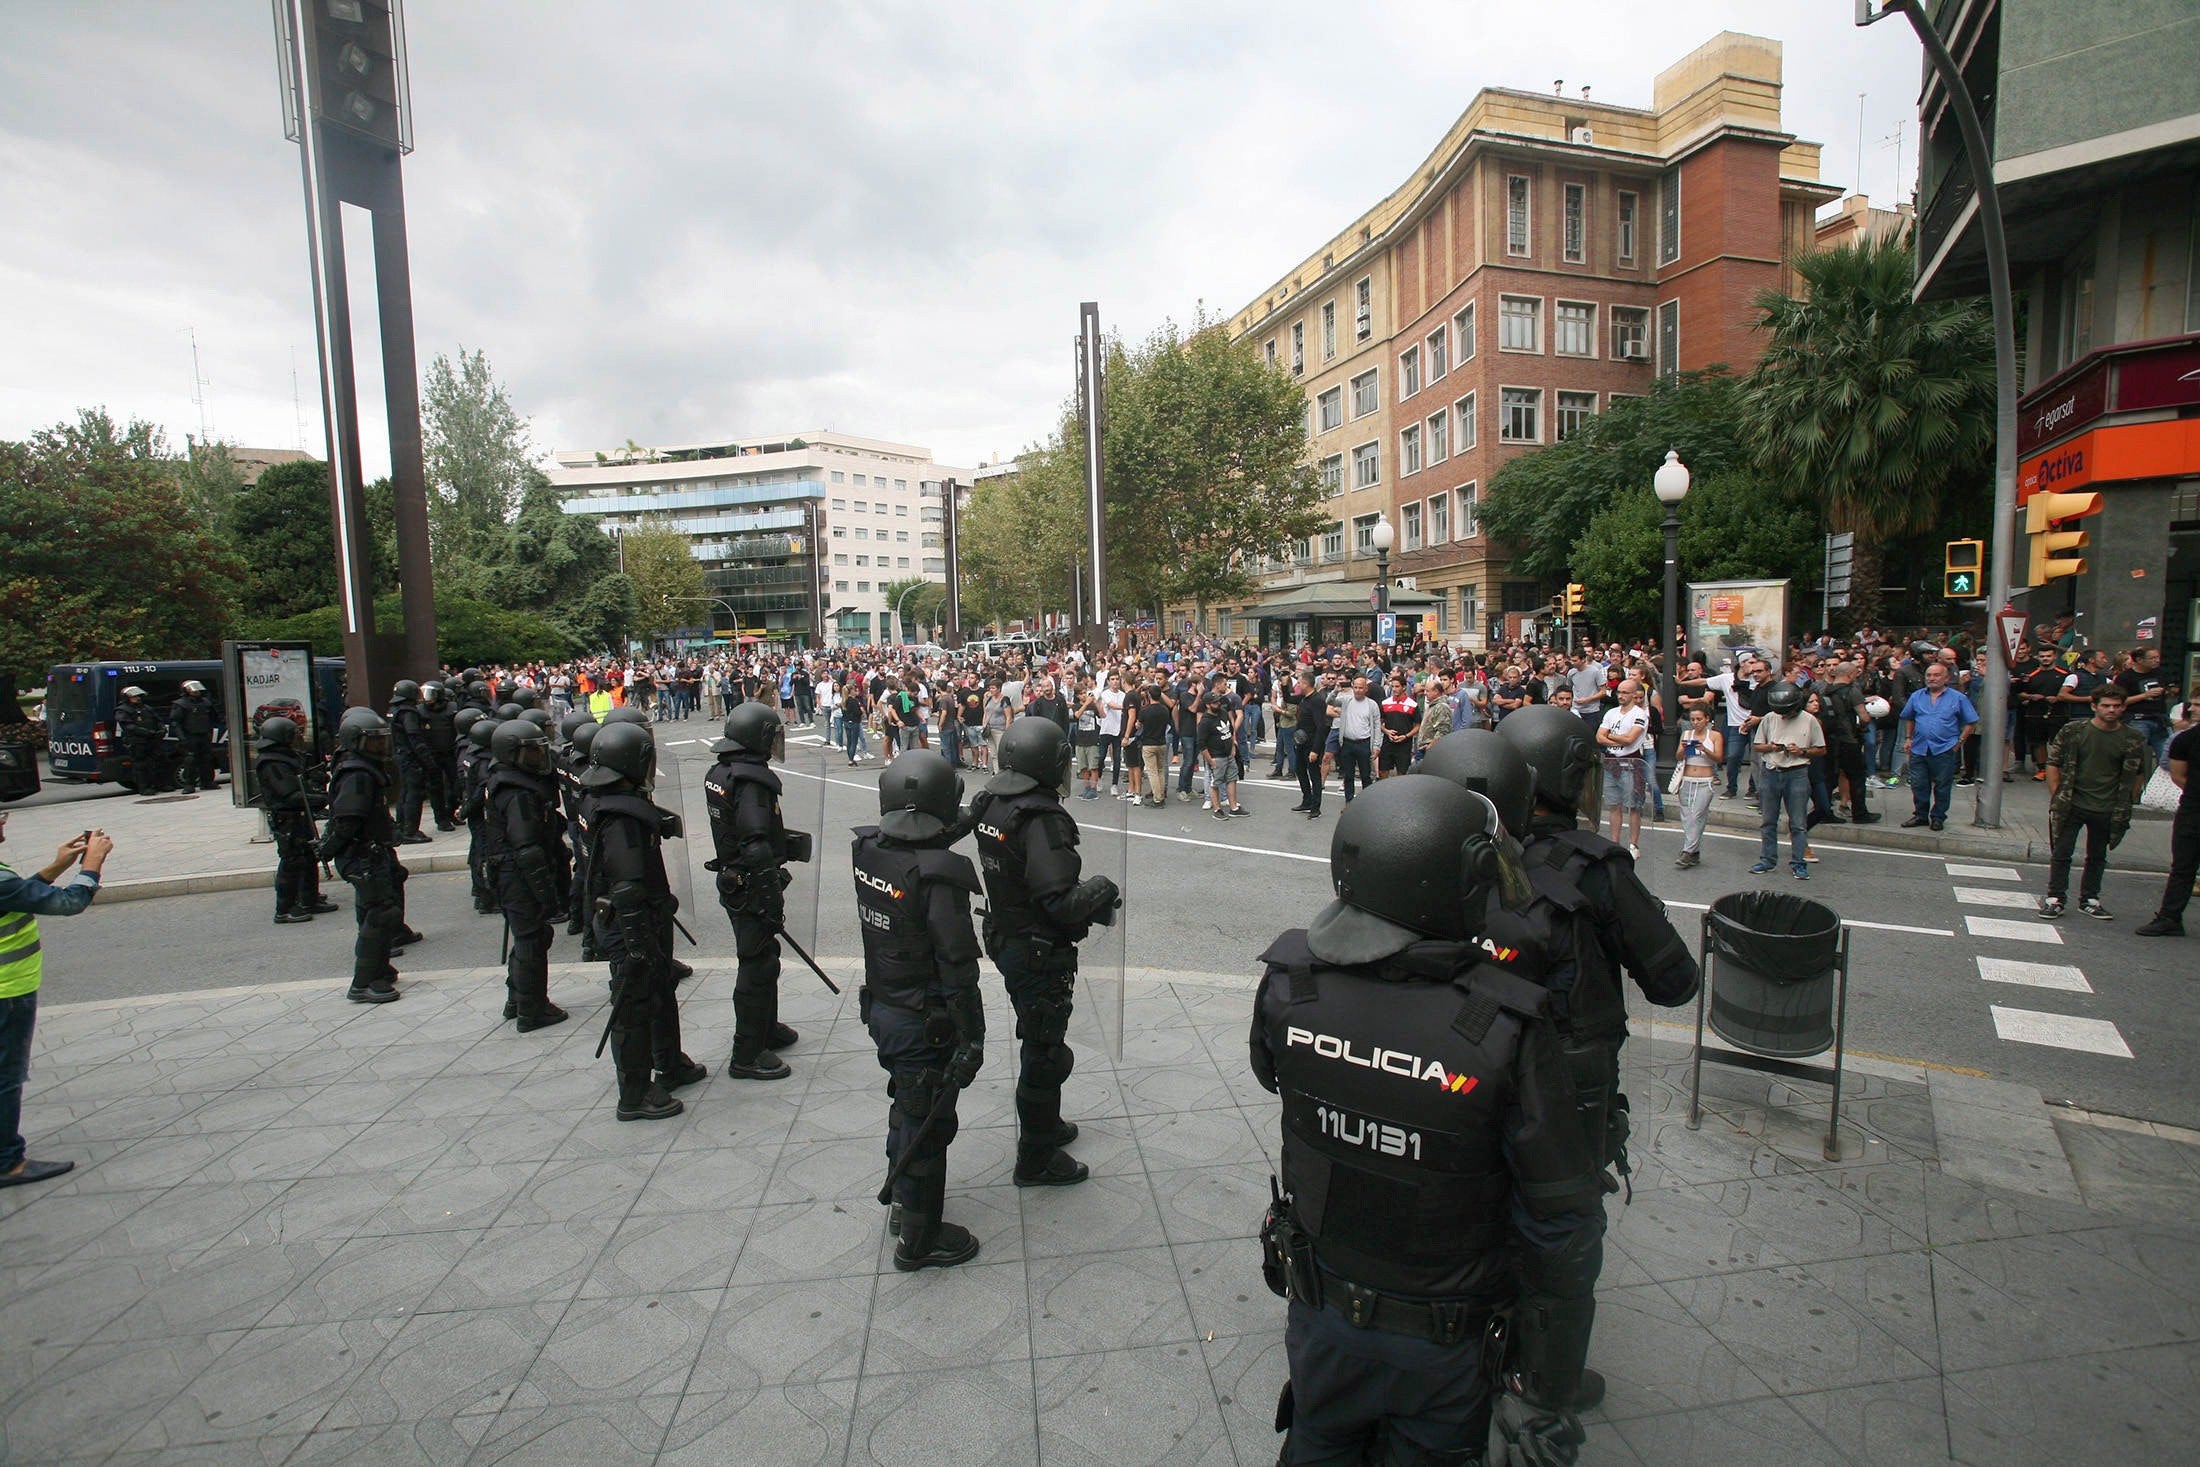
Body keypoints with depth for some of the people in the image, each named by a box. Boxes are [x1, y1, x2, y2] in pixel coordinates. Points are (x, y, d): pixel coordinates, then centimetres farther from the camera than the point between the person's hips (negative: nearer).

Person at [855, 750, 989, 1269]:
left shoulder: (868, 850, -8)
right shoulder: (939, 876, -28)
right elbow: (957, 968, -23)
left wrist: (956, 831, 13)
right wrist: (973, 1037, -14)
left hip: (880, 1008, 7)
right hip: (923, 1024, -7)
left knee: (907, 1105, 26)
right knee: (928, 1125, 11)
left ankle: (904, 1202, 47)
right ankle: (919, 1240, 29)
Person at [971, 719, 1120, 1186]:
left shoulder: (989, 803, -1)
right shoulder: (1042, 818, -28)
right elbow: (1062, 902, -30)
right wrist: (1103, 888, -11)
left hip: (1005, 938, 9)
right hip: (1040, 951, -9)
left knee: (1037, 1041, 26)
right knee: (1046, 1052, 8)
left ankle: (1044, 1125, 45)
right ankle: (1036, 1160, 23)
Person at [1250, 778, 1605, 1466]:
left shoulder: (1288, 982, -23)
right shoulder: (1507, 1028, -31)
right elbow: (1565, 1227, -21)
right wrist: (1548, 1395, -7)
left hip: (1320, 1311, 2)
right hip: (1439, 1344, -2)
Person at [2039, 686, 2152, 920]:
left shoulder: (2133, 740, -1)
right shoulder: (2073, 731, -6)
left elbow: (2138, 774, 9)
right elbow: (2053, 764, -2)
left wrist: (2125, 805, 4)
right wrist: (2056, 798, -4)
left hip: (2107, 810, 2)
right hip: (2072, 805, -2)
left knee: (2097, 857, 13)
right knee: (2061, 853, 1)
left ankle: (2089, 900, 25)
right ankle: (2055, 899, 9)